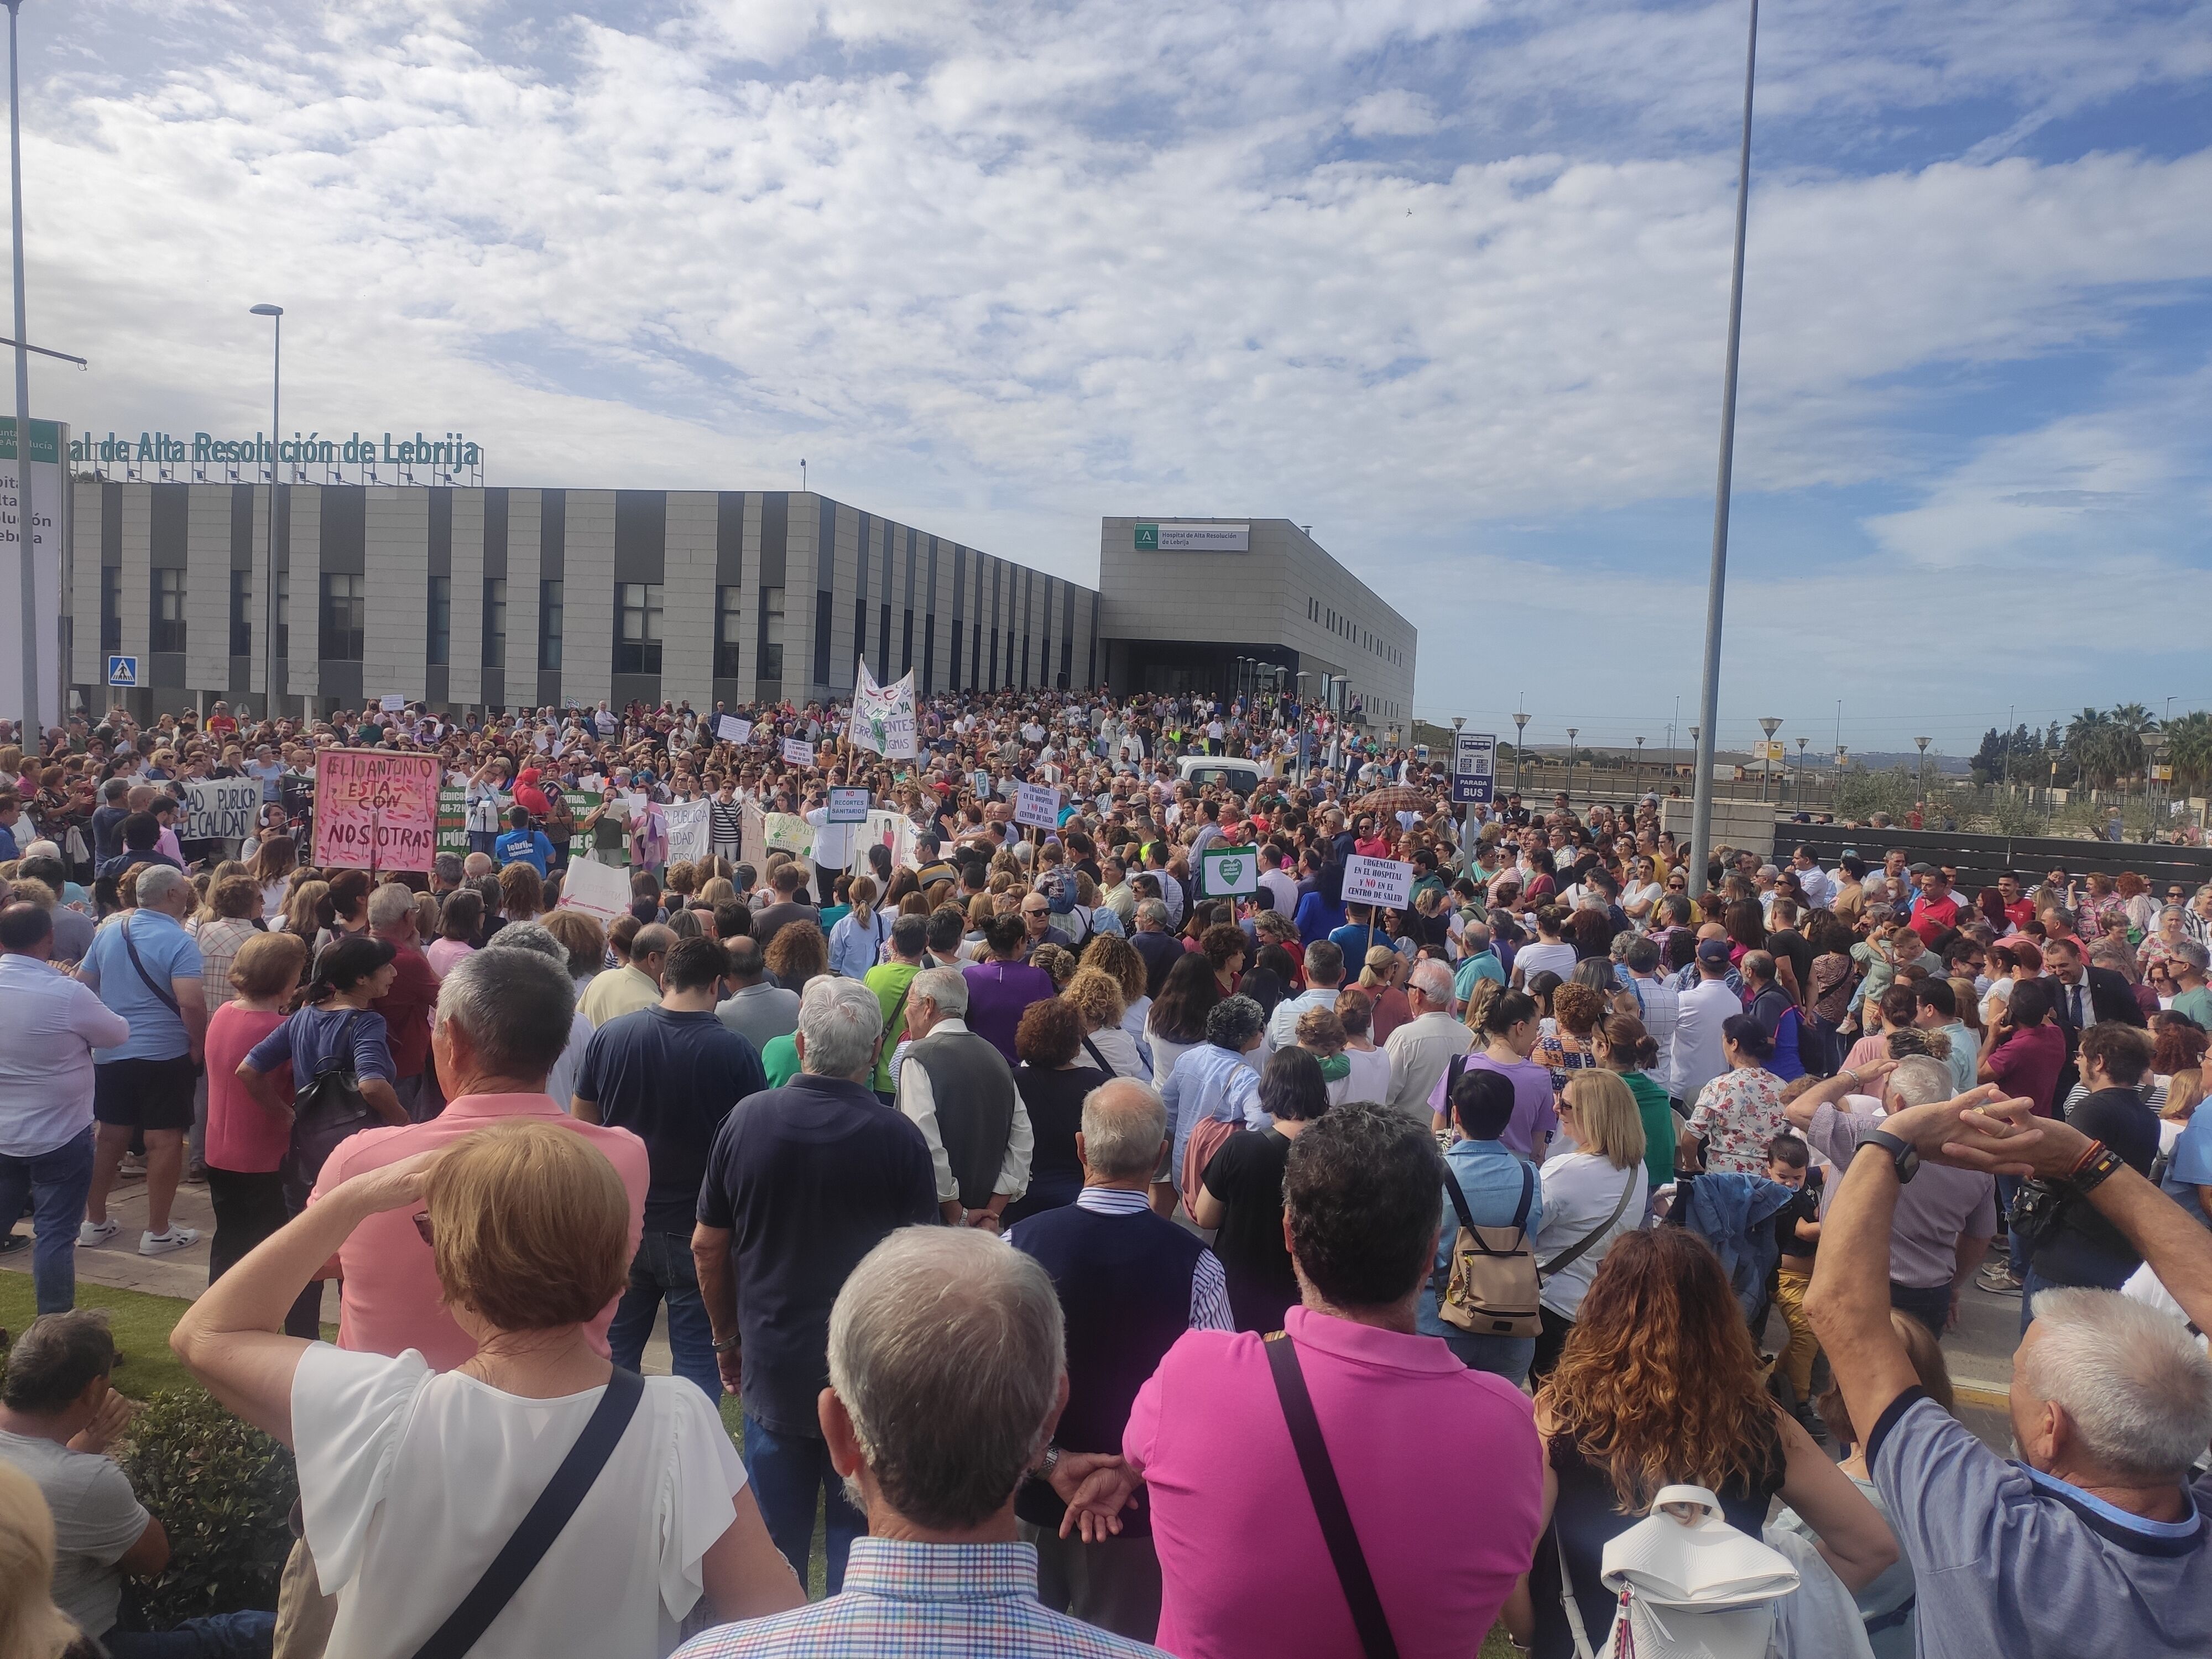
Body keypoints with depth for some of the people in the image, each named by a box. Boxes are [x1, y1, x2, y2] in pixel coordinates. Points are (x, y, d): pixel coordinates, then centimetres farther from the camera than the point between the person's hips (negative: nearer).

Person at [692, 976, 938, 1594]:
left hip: (773, 1370, 2)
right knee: (859, 1541, 12)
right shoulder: (900, 1139, -16)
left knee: (774, 1543, 17)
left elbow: (708, 1247, 0)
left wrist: (727, 1337, 15)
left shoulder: (747, 1119, -10)